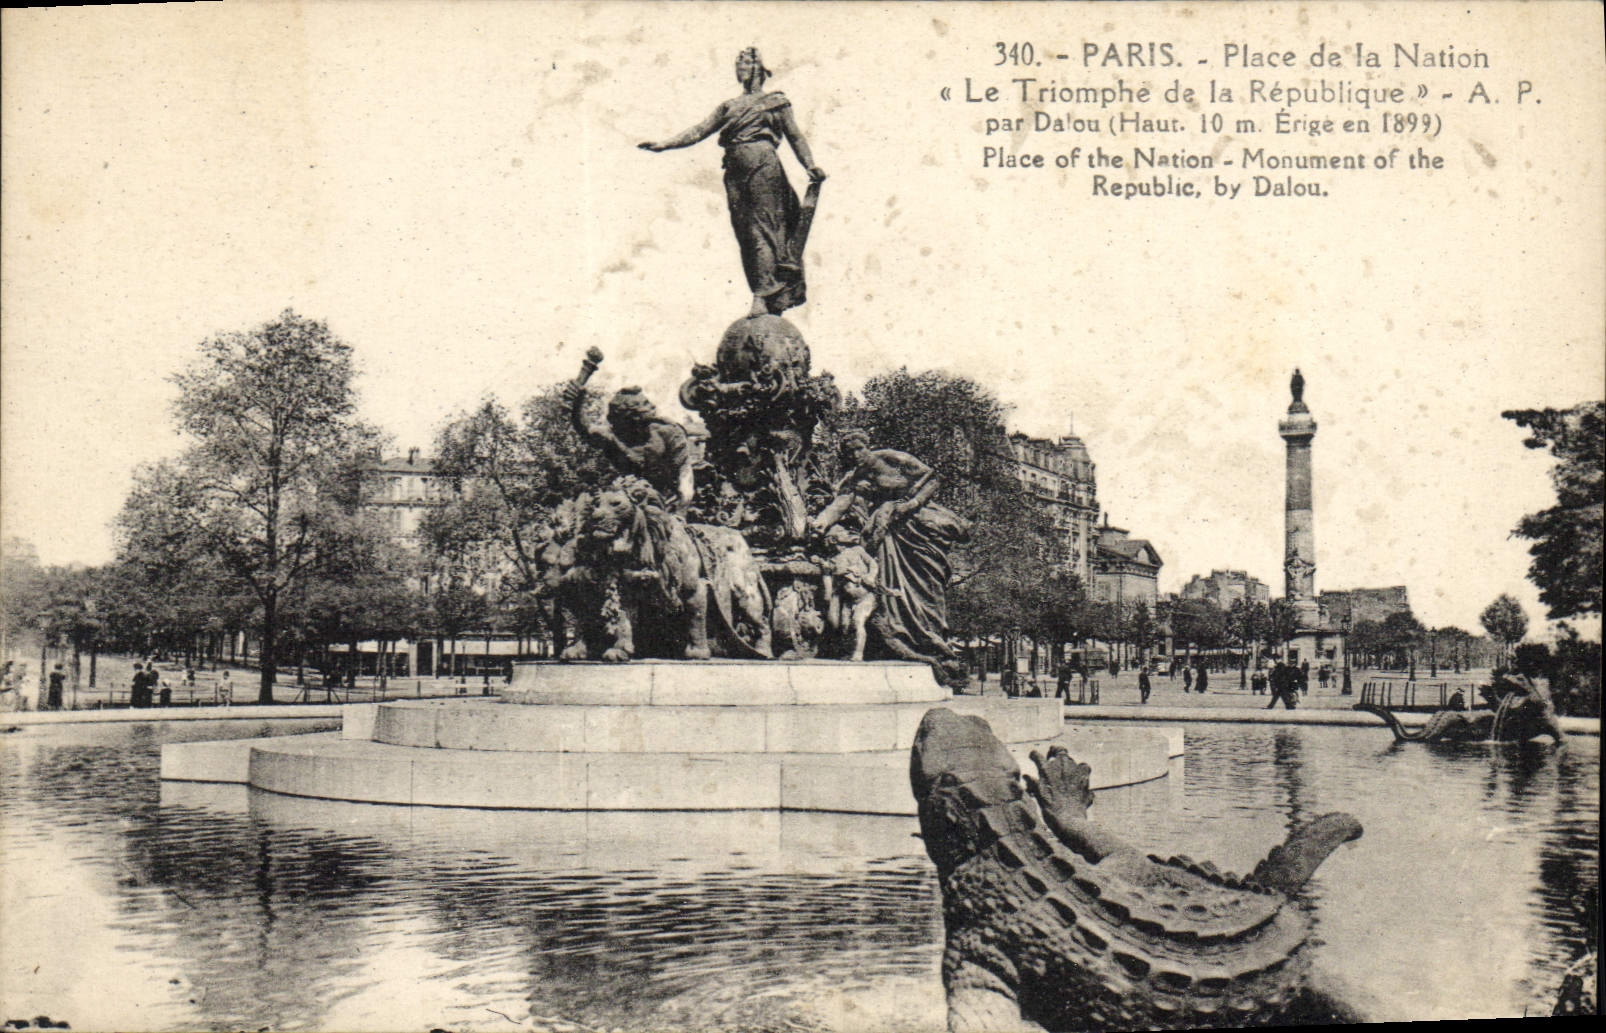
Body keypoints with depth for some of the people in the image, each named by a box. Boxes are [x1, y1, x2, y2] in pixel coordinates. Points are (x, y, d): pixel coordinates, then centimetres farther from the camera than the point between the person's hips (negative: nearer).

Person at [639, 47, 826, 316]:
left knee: (762, 231, -15)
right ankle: (764, 297, -2)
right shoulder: (729, 106, 26)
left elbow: (795, 136, 7)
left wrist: (810, 166, -8)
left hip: (762, 163, -5)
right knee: (743, 232, -3)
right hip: (735, 170, 5)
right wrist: (664, 144, 11)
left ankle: (763, 297, -22)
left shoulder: (777, 102, 14)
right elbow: (699, 131, 22)